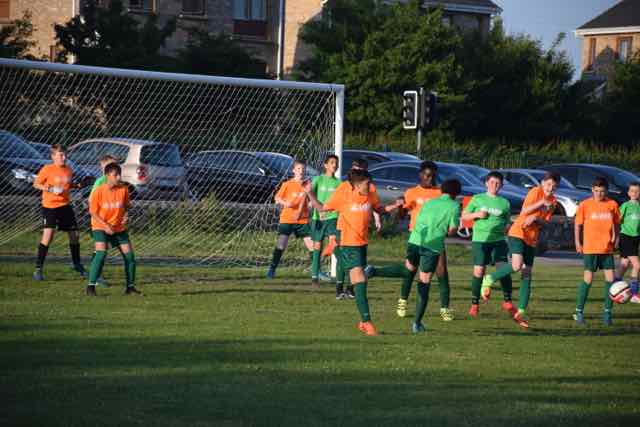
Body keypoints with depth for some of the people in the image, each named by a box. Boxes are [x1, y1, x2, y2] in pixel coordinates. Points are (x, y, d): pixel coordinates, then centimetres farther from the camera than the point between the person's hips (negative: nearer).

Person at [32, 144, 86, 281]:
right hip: (50, 206, -5)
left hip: (65, 205, 5)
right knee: (48, 235, -18)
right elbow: (36, 184, -3)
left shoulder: (69, 170, 5)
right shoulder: (47, 169, -11)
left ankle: (77, 265, 33)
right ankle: (38, 269, -11)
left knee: (74, 235, 11)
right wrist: (49, 189, -19)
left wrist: (78, 185, 1)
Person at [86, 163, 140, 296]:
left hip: (119, 227, 4)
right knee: (101, 253, -24)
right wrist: (105, 226, -21)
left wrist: (125, 214, -12)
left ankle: (130, 287, 17)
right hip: (100, 226, -4)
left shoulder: (123, 189, -8)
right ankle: (91, 287, -18)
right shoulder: (99, 191, -18)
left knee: (129, 255, 1)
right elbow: (92, 212, -11)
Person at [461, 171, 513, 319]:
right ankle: (475, 304, 8)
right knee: (478, 271, -4)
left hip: (498, 240, 1)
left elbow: (507, 224, 18)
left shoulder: (504, 203, 11)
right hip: (479, 240, -1)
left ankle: (507, 302, -1)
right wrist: (477, 214, -7)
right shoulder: (477, 199, 8)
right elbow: (464, 216, 10)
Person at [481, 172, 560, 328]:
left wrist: (535, 218, -16)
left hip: (532, 239, 7)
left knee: (527, 275, 5)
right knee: (516, 265, -27)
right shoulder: (536, 192, -8)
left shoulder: (553, 201, 11)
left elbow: (545, 221, 4)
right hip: (518, 233, -7)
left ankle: (521, 312, 8)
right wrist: (541, 203, -25)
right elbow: (524, 211, -15)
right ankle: (489, 280, -4)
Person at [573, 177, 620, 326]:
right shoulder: (585, 205, -3)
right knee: (588, 279, -5)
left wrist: (615, 238, 3)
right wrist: (578, 242, -1)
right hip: (590, 248, -3)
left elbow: (616, 223, 14)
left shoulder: (612, 204, 3)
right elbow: (578, 224, 4)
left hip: (607, 248, 3)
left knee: (610, 278, -1)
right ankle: (579, 311, 6)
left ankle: (607, 312, 10)